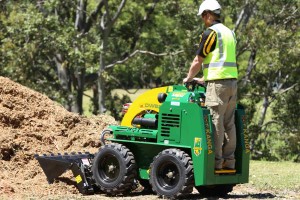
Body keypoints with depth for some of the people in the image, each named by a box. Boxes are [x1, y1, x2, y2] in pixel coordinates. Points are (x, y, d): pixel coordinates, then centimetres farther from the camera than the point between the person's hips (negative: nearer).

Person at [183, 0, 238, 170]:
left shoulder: (210, 33, -8)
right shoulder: (229, 32, 18)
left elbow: (198, 61, -5)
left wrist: (189, 78, 12)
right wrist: (204, 79, 30)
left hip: (218, 83, -8)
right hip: (232, 80, 8)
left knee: (215, 122, -6)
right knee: (229, 123, 9)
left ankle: (216, 160, -7)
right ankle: (229, 161, 10)